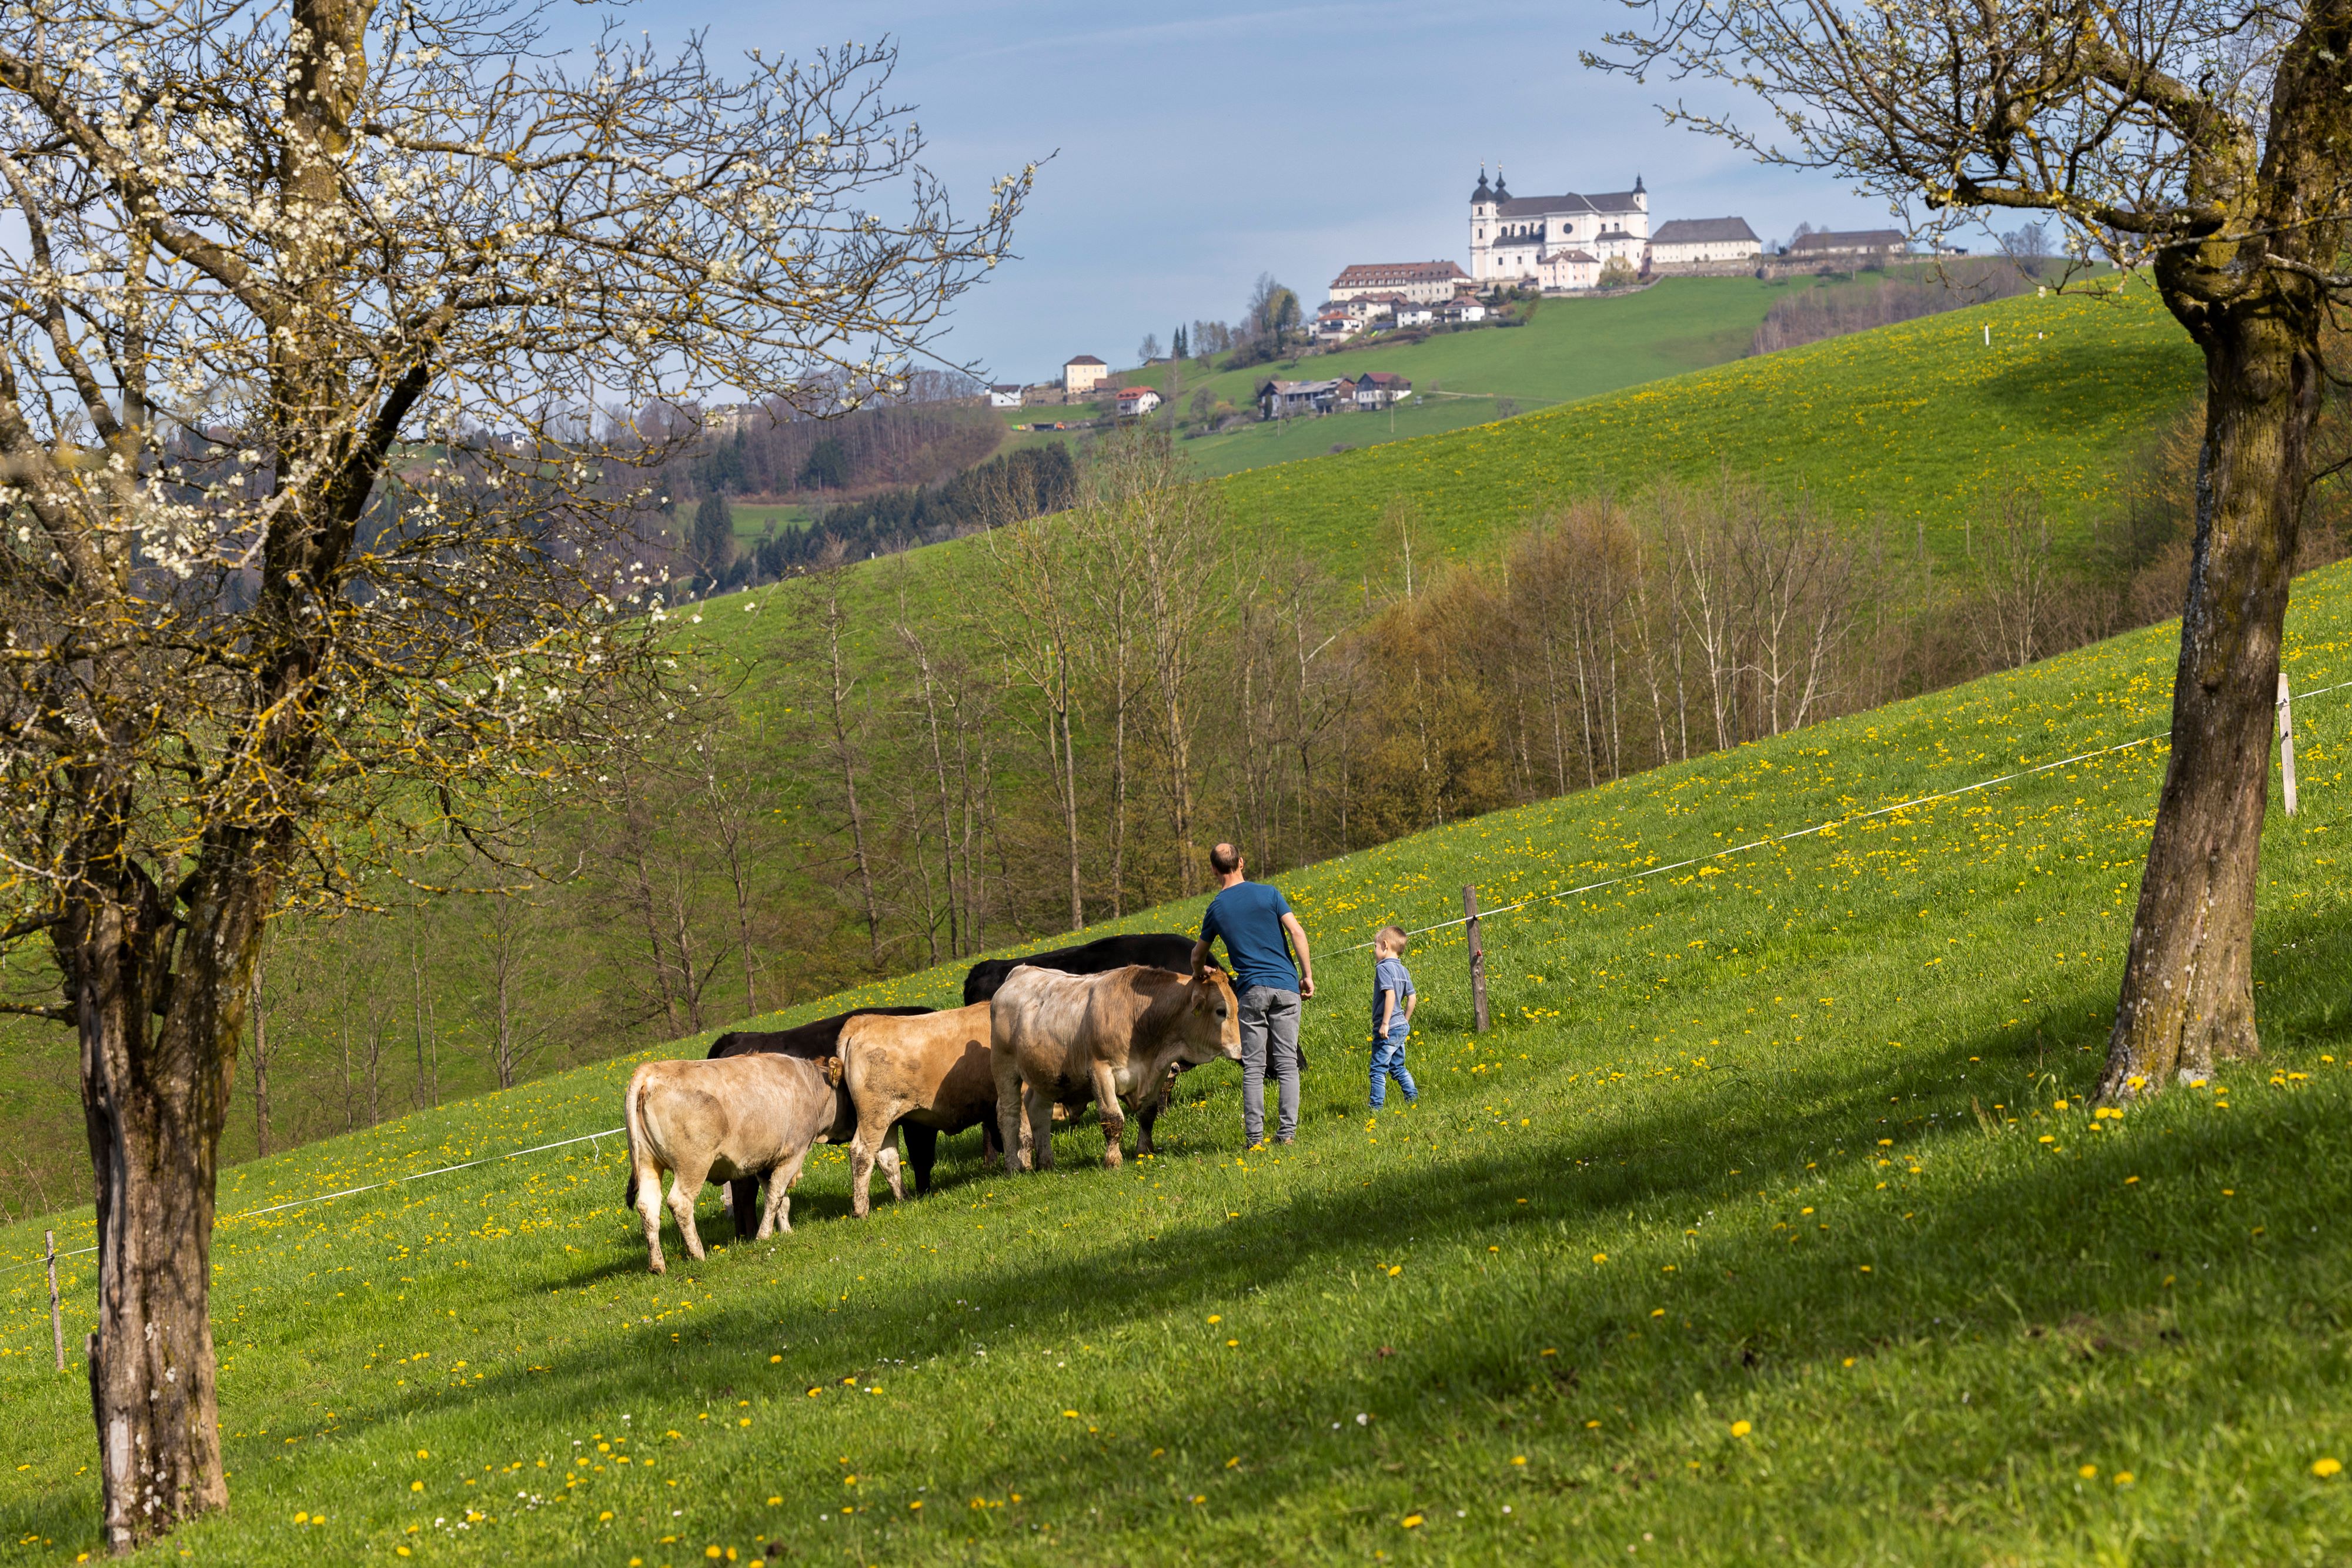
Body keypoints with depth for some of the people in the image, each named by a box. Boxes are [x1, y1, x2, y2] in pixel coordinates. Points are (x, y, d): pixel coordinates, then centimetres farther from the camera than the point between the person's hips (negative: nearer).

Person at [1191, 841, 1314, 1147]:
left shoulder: (1216, 908, 7)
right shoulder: (1268, 893, 4)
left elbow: (1198, 954, 22)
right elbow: (1297, 932, -6)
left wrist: (1198, 978, 43)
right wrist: (1308, 975, 0)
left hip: (1251, 991, 0)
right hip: (1285, 987, 0)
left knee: (1253, 1067, 2)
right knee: (1287, 1064, 2)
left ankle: (1254, 1137, -3)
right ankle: (1287, 1133, -3)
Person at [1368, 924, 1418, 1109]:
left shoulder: (1383, 968, -13)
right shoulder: (1403, 971, 12)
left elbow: (1390, 994, -23)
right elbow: (1412, 998, 14)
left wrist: (1385, 1023, -23)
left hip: (1388, 1029, -9)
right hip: (1402, 1027, 9)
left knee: (1378, 1069, -4)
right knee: (1397, 1067, 19)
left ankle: (1377, 1106, -5)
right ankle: (1413, 1098, 16)